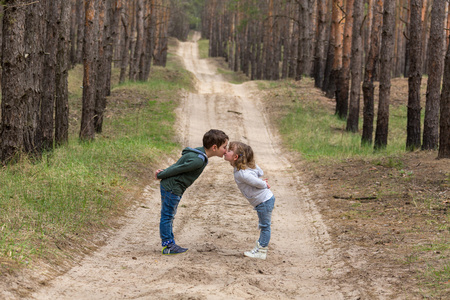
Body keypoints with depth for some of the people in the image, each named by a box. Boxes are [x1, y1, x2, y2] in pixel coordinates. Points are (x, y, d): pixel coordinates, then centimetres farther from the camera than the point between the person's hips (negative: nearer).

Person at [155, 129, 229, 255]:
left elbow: (179, 165, 8)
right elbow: (177, 169, -21)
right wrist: (160, 176, -10)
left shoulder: (200, 153, 6)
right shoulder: (198, 160, -28)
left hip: (174, 189, 10)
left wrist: (163, 173, 7)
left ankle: (170, 244, 25)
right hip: (171, 188, -10)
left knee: (169, 216, 17)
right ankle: (167, 246, 9)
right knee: (167, 216, 1)